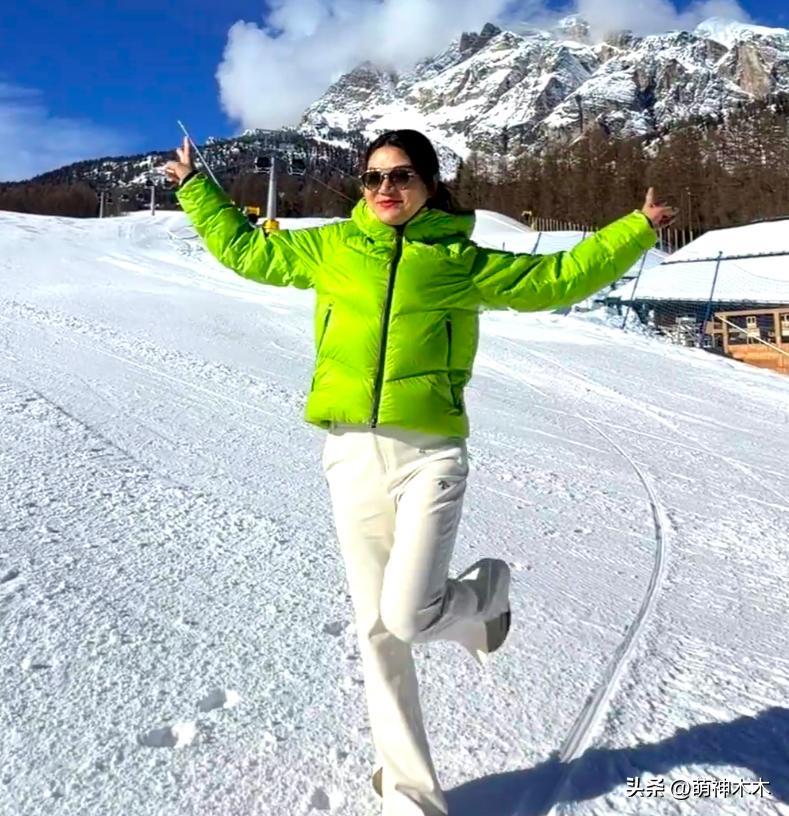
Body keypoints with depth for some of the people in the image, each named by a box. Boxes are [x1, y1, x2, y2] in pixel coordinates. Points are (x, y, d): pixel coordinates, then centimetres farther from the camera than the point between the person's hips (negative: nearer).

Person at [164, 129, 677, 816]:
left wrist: (634, 230, 10)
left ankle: (488, 589, 22)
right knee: (377, 632, 8)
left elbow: (554, 278, 11)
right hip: (353, 454, 3)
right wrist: (194, 186, 29)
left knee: (407, 618, -15)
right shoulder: (330, 247, 12)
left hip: (429, 454, -2)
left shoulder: (458, 259, 6)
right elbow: (244, 248, 24)